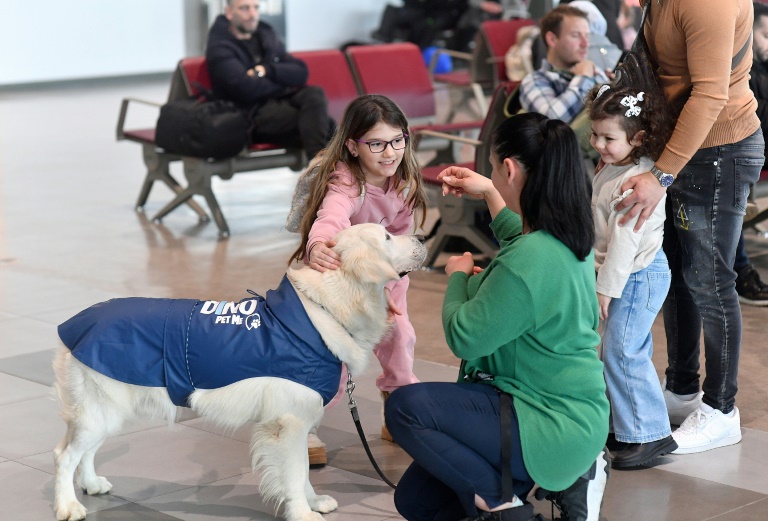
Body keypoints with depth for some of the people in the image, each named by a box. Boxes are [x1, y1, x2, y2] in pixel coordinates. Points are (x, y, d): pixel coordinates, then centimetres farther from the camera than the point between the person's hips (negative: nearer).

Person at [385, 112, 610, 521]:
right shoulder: (567, 236, 2)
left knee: (405, 407, -20)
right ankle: (563, 478, 12)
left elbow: (464, 338, -20)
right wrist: (489, 194, 29)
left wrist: (457, 277, -3)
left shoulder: (528, 261, -29)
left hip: (552, 426, -10)